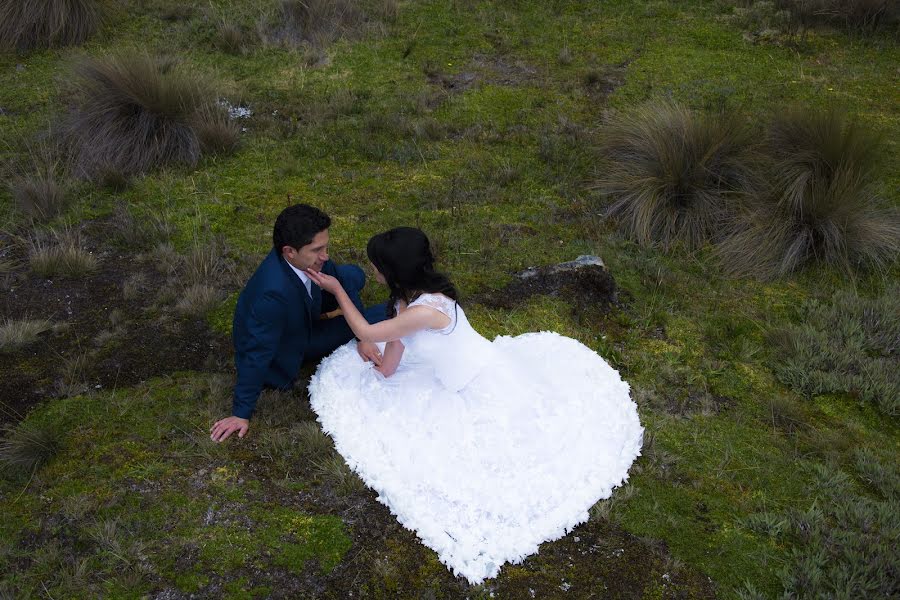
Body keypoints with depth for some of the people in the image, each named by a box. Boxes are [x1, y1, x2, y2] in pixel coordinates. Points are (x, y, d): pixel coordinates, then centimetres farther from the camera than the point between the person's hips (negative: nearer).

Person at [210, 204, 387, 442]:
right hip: (285, 352, -6)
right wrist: (241, 413, -25)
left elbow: (340, 280, -7)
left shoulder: (308, 259, -25)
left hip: (299, 315, 6)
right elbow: (256, 356, -36)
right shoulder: (273, 292, -45)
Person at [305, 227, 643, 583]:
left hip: (487, 389, -9)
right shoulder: (406, 295, -3)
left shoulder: (426, 310, -31)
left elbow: (365, 332, -19)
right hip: (461, 387, 9)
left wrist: (337, 290, -9)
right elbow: (395, 340, 10)